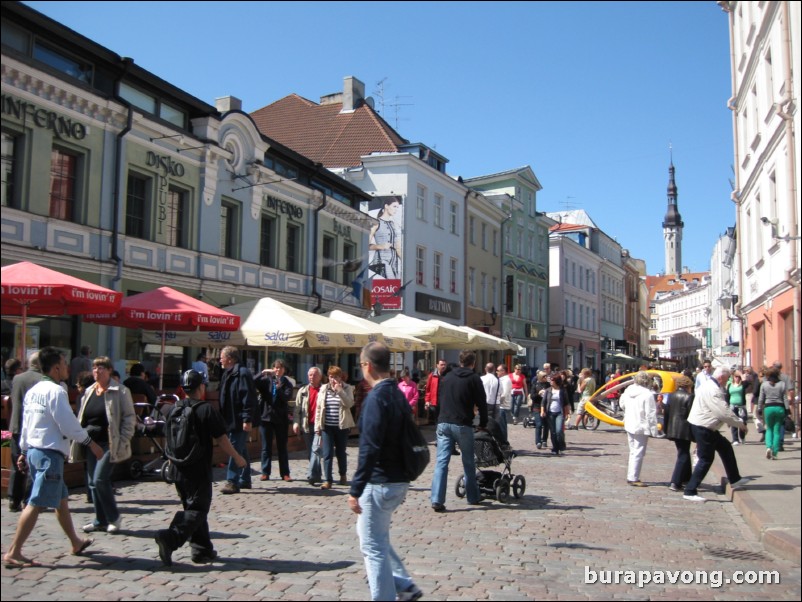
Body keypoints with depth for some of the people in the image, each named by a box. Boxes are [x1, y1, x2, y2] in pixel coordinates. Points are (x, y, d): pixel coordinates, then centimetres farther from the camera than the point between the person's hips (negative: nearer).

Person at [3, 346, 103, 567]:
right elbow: (69, 425, -16)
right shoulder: (56, 391, -15)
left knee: (61, 499, 18)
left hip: (34, 450, 10)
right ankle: (13, 553, -5)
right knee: (36, 504, -6)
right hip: (50, 453, -10)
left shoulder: (33, 391, 12)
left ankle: (76, 543, 30)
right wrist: (91, 443, -5)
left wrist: (24, 451, 21)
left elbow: (25, 424, 15)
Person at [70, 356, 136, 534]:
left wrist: (123, 441, -13)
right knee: (92, 482, 8)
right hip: (91, 444, 7)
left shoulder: (120, 391, -5)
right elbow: (81, 418, 19)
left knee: (100, 479, -14)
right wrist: (80, 439, 10)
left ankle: (114, 517, 4)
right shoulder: (88, 392, 13)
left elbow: (129, 418, -6)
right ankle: (101, 521, 20)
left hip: (109, 444, -7)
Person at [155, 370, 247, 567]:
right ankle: (170, 537, -22)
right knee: (198, 510, -2)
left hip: (179, 469, 7)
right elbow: (221, 439, -12)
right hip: (199, 470, -7)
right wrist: (237, 457, -1)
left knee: (191, 507, 16)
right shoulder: (207, 409, -12)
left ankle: (202, 550, 20)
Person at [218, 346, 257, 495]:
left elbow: (249, 398, -21)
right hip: (231, 420, 10)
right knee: (241, 450, 15)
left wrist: (247, 419, -24)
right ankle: (244, 480, 24)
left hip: (239, 421, -10)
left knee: (236, 450, -8)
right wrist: (223, 419, 21)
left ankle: (233, 482, -5)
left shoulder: (242, 373, -15)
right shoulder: (228, 373, 15)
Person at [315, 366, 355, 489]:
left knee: (341, 452, 11)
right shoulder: (324, 389, 5)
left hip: (342, 426, -1)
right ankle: (328, 480, -1)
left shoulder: (347, 388, -1)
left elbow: (349, 403, -17)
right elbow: (319, 407, 6)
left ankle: (343, 475, 31)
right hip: (327, 426, 1)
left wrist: (339, 390, -24)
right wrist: (317, 425, 2)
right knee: (327, 453, -3)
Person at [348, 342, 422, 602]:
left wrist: (355, 490, -20)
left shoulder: (376, 397, -19)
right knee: (372, 534, 25)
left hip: (379, 483, -9)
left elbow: (369, 449, -24)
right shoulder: (398, 394, 9)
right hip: (399, 480, 10)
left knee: (373, 546, 3)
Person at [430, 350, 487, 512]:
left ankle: (437, 500, -10)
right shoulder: (474, 379, 1)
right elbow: (482, 403, 0)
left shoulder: (447, 377, 15)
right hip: (462, 425, -3)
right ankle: (473, 497, 23)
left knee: (441, 461, -1)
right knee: (468, 462, 12)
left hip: (443, 423, 3)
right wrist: (483, 424, 13)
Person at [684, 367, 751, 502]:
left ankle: (734, 480, 34)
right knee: (706, 459, -5)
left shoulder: (709, 385, 12)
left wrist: (738, 421, 14)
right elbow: (724, 412, -23)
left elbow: (722, 409, 18)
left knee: (726, 448, 20)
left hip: (707, 427, 11)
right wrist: (740, 423, -9)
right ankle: (690, 491, -1)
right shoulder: (712, 390, -22)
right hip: (702, 427, -11)